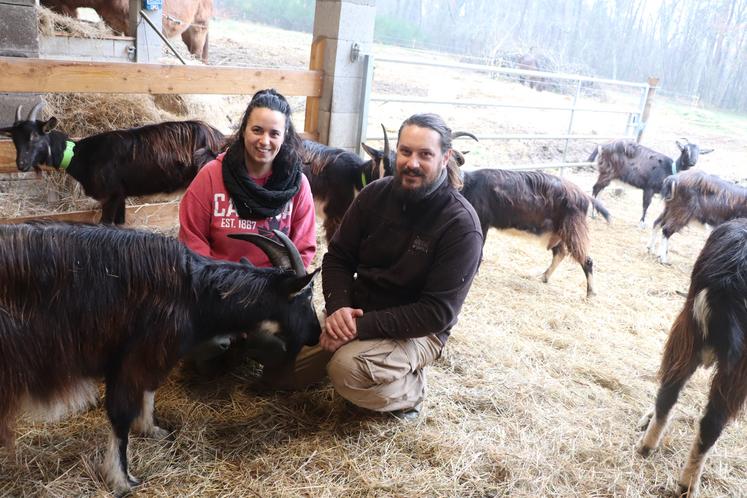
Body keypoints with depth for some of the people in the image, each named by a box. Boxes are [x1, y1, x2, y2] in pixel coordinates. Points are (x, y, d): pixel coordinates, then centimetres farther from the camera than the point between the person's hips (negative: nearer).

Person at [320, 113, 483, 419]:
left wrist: (362, 326, -28)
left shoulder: (461, 226, -20)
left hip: (417, 331, -5)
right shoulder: (376, 194, -5)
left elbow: (438, 312, -22)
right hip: (357, 311, 5)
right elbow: (338, 258, 1)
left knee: (347, 370, -31)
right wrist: (338, 307, -19)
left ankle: (410, 390, -1)